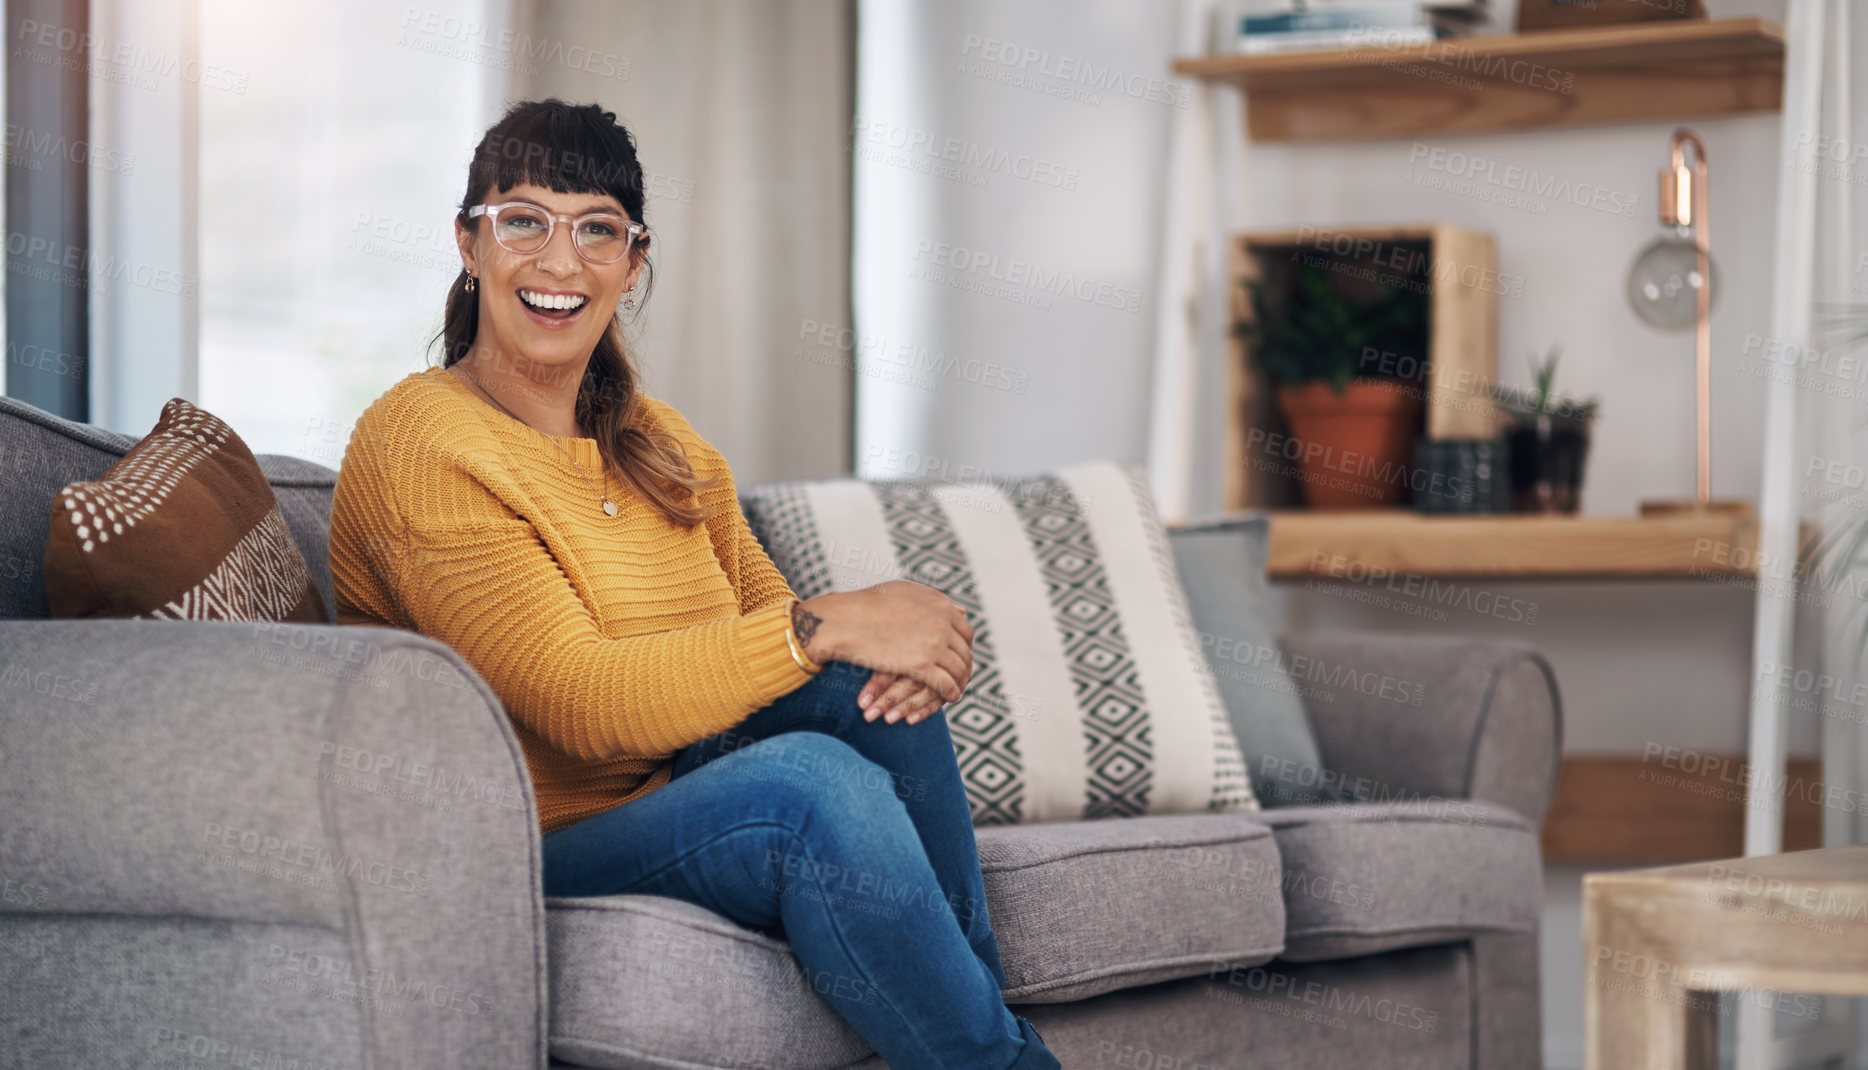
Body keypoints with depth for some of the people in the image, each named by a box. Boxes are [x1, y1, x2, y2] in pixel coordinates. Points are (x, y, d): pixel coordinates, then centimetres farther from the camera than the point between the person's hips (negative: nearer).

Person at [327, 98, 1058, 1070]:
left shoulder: (660, 446, 12)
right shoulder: (420, 449, -14)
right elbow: (582, 704, -22)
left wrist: (896, 652, -14)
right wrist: (826, 627, -24)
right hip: (517, 860, -7)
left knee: (874, 683, -16)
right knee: (813, 784, -29)